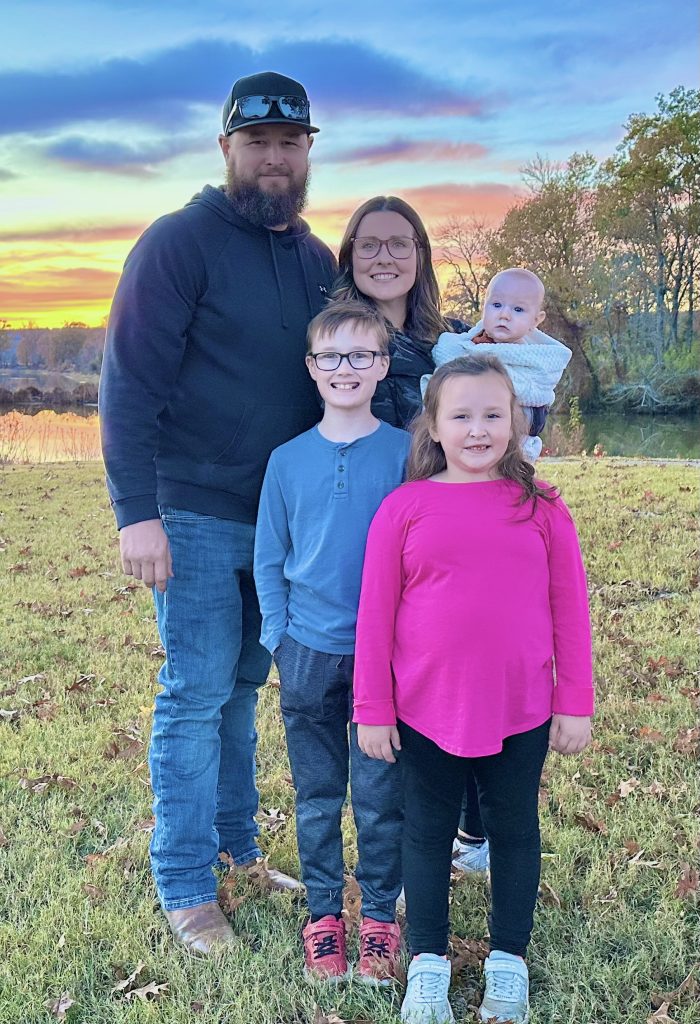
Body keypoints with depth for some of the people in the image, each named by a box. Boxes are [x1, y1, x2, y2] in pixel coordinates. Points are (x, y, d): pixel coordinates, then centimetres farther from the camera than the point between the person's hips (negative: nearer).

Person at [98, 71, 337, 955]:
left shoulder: (316, 260, 12)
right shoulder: (179, 242, -8)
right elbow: (129, 381, -12)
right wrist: (136, 512, -19)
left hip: (286, 517, 6)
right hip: (195, 516, -5)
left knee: (242, 688, 14)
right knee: (197, 694, 0)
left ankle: (237, 848, 28)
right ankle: (184, 886, 13)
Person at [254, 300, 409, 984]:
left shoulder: (405, 454, -3)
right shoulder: (288, 460, 3)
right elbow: (269, 560, 8)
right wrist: (279, 637, 1)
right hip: (308, 654, 2)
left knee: (381, 797, 8)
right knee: (316, 796, 13)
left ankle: (380, 915, 26)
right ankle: (323, 913, 29)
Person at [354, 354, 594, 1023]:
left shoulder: (540, 508, -3)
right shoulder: (404, 507, -5)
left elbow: (569, 609, 1)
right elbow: (374, 613, -2)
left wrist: (574, 704, 1)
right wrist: (372, 709, -1)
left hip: (520, 710, 1)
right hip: (426, 709, 0)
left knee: (513, 828, 15)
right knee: (429, 829, 14)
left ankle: (507, 962, 35)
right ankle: (427, 965, 32)